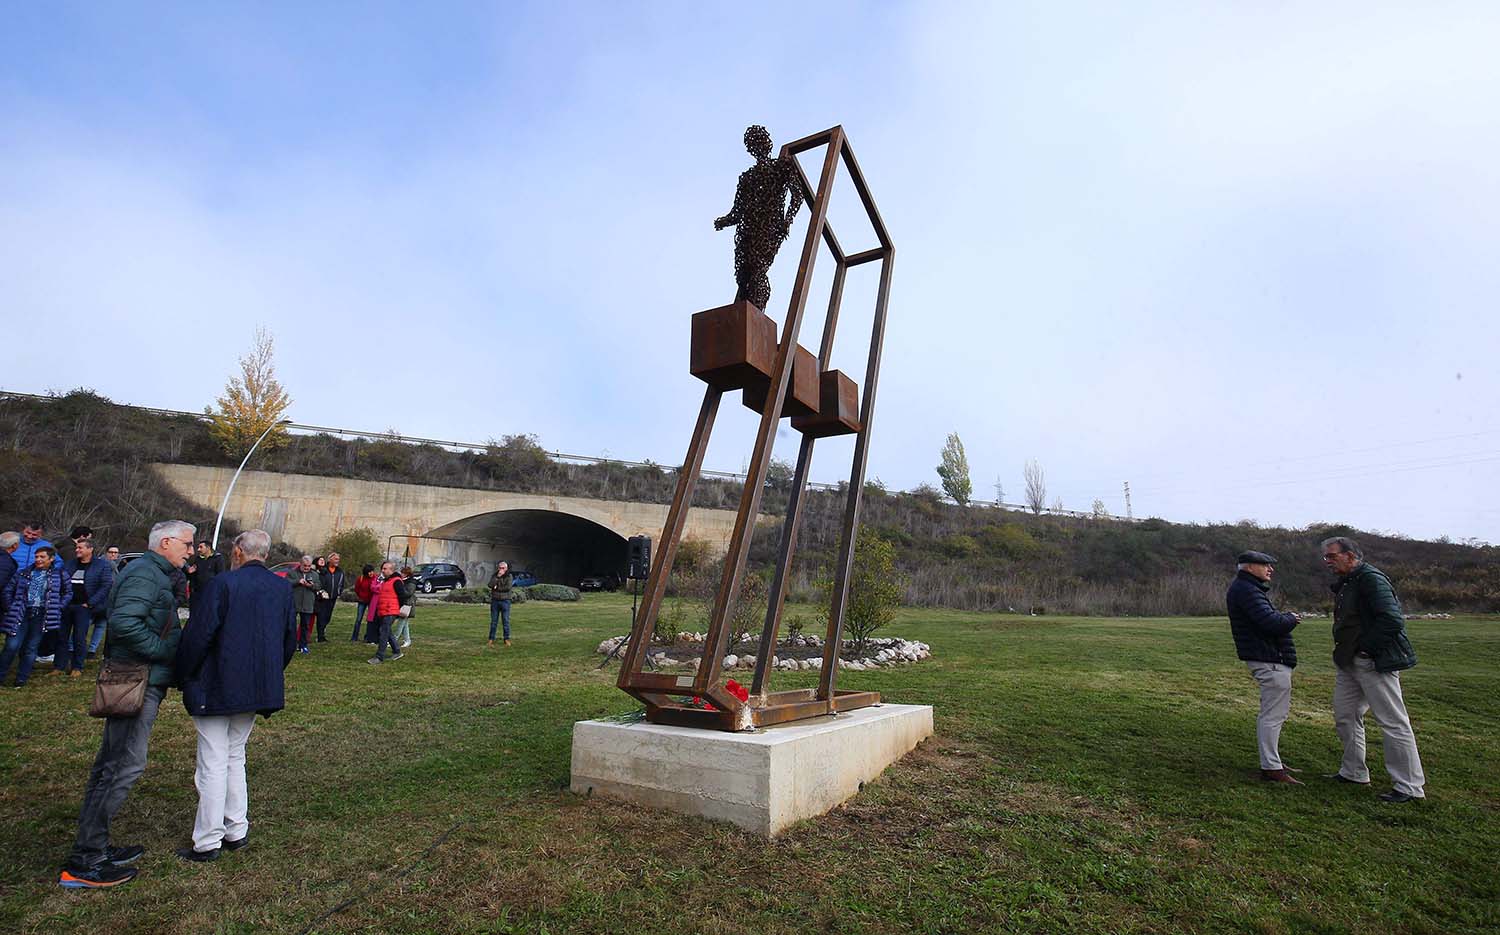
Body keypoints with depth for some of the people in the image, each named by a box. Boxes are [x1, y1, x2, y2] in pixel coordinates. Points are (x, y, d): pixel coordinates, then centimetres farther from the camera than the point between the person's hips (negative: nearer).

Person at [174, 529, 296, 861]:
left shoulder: (224, 583, -15)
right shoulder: (283, 588, 3)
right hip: (257, 688, 6)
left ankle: (208, 843, 13)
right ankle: (236, 832, 26)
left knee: (213, 764, 4)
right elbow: (290, 640, 8)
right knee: (235, 758, 20)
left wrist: (184, 675, 0)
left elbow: (199, 634, -15)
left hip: (216, 689, -6)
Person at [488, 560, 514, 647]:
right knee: (493, 621, 5)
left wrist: (497, 588, -6)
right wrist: (497, 577, -15)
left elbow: (508, 587, -14)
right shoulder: (494, 576, 8)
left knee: (506, 621, 0)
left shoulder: (509, 576, 1)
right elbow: (490, 585, -10)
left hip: (505, 601, -2)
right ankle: (491, 639, 10)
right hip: (495, 601, 2)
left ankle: (507, 639, 7)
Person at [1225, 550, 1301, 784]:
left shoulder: (1245, 588, 18)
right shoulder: (1246, 590, -18)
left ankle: (1273, 762, 30)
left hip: (1271, 660, 11)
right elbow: (1271, 623, -25)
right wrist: (1291, 619, -8)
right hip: (1270, 661, -11)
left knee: (1272, 713, 20)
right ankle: (1271, 767, 0)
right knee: (1273, 715, -6)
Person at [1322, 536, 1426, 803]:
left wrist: (1364, 647, -20)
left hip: (1375, 662, -10)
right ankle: (1354, 772, 28)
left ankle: (1410, 786, 9)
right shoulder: (1343, 584, 13)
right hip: (1349, 662, 10)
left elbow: (1392, 620, -24)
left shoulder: (1371, 579, -17)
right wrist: (1343, 651, 11)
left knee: (1393, 722, -1)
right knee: (1345, 716, 15)